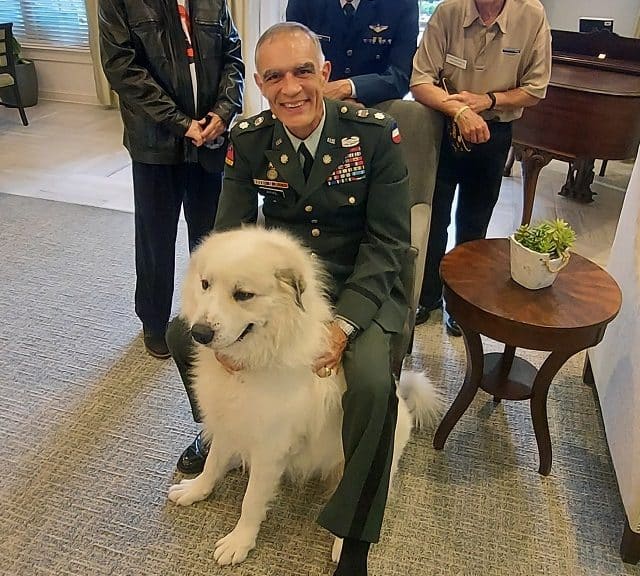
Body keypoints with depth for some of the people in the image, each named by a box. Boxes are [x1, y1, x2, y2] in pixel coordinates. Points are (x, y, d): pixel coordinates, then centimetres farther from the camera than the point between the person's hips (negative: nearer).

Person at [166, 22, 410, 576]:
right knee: (183, 332, -4)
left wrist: (344, 323, -25)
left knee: (372, 383, -30)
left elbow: (388, 241, -13)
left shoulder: (375, 133, -15)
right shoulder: (249, 140, -6)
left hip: (359, 284, -3)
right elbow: (230, 233, -2)